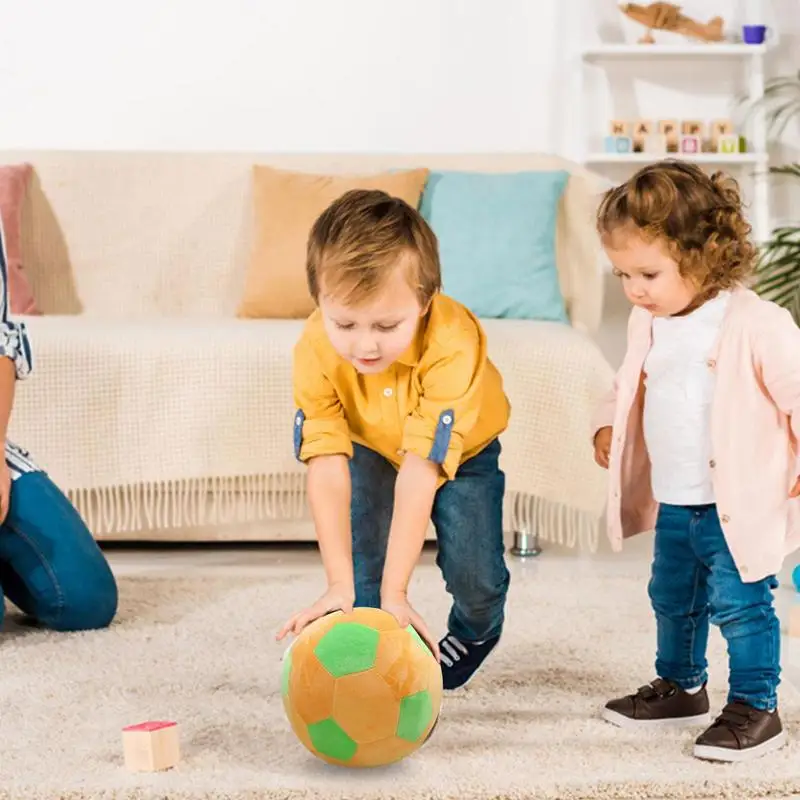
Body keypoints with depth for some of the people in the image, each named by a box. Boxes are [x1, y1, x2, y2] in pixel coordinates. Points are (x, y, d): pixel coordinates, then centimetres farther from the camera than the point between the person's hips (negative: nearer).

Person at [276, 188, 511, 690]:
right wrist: (340, 585, -44)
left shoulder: (452, 345, -44)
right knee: (362, 549, -18)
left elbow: (421, 468, -46)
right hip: (372, 446, 2)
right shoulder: (316, 349, -35)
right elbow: (326, 463, -37)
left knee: (473, 570, -10)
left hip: (462, 448, -2)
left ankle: (476, 630, 24)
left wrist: (395, 593, -48)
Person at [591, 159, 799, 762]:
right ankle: (681, 687, 39)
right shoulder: (649, 323, 4)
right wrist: (609, 424, 8)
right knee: (673, 598, 21)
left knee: (738, 604, -4)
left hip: (739, 504, -8)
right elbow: (633, 385, 21)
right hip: (672, 503, 8)